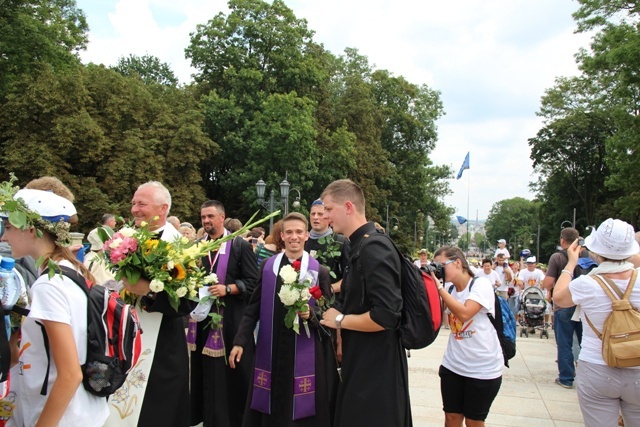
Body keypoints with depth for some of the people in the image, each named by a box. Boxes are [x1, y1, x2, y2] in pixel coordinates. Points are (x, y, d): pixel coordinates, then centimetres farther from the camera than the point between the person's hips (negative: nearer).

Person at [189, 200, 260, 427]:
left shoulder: (240, 245, -4)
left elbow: (253, 281, -8)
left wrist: (227, 289, -18)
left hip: (232, 319, -4)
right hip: (203, 316, 4)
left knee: (233, 373, 4)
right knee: (206, 373, 9)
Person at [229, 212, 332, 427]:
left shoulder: (320, 272, -1)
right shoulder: (267, 266, 3)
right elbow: (253, 308, 4)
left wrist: (311, 315, -18)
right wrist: (240, 341, -1)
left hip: (305, 354, -1)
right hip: (270, 351, 2)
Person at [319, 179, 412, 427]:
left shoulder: (373, 247, -21)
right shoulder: (360, 246, 10)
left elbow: (386, 315, -28)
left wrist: (339, 320, -15)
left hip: (376, 369, -9)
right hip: (362, 363, 10)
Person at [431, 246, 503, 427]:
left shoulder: (481, 284, -14)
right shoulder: (449, 290, 4)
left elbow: (464, 314, -27)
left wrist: (438, 286, -21)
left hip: (483, 369, -5)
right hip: (453, 365, 5)